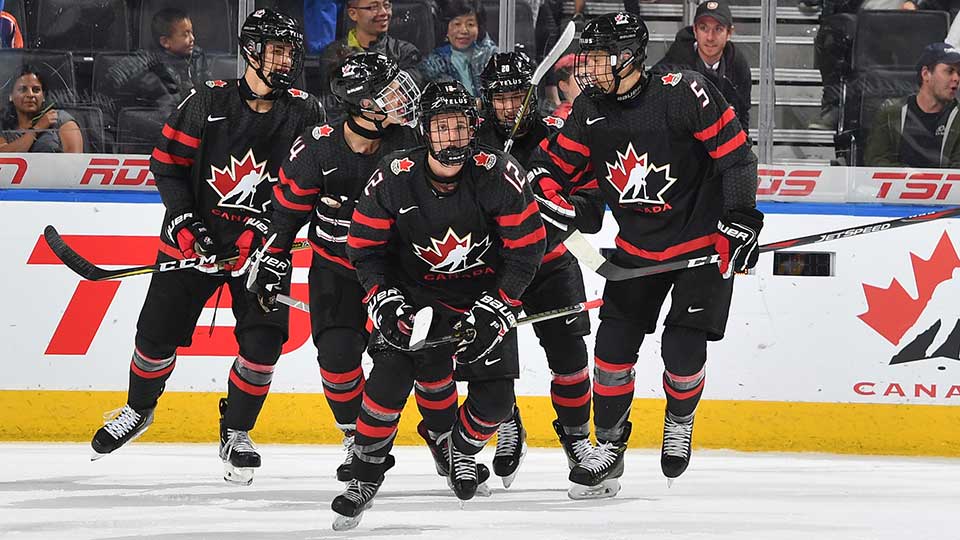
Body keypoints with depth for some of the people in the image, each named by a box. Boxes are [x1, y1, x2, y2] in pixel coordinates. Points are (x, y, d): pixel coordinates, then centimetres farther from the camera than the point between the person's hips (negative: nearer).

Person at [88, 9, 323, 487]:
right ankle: (138, 409, 31)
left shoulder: (304, 113, -3)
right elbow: (166, 164, 0)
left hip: (259, 248, 0)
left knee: (262, 344, -11)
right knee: (157, 334, 4)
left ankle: (236, 431, 10)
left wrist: (264, 229, -15)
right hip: (195, 237, 0)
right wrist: (183, 220, -11)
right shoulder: (207, 102, -6)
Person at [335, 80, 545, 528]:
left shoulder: (499, 175, -21)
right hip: (416, 293, -1)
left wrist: (496, 309, -17)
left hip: (484, 293, 1)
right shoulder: (394, 179, -19)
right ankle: (365, 474, -11)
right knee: (391, 371, -23)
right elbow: (364, 246, -5)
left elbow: (526, 247, -12)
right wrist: (384, 300, -17)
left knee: (495, 399, -5)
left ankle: (459, 448, 29)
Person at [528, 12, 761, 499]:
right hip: (637, 248, 5)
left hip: (703, 241, -5)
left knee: (683, 349, -10)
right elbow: (554, 162, 9)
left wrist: (740, 219, -19)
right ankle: (608, 449, 10)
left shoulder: (683, 94, -22)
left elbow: (735, 152, -17)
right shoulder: (590, 111, -4)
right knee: (613, 345, -2)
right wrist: (554, 198, -11)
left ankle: (679, 421, 20)